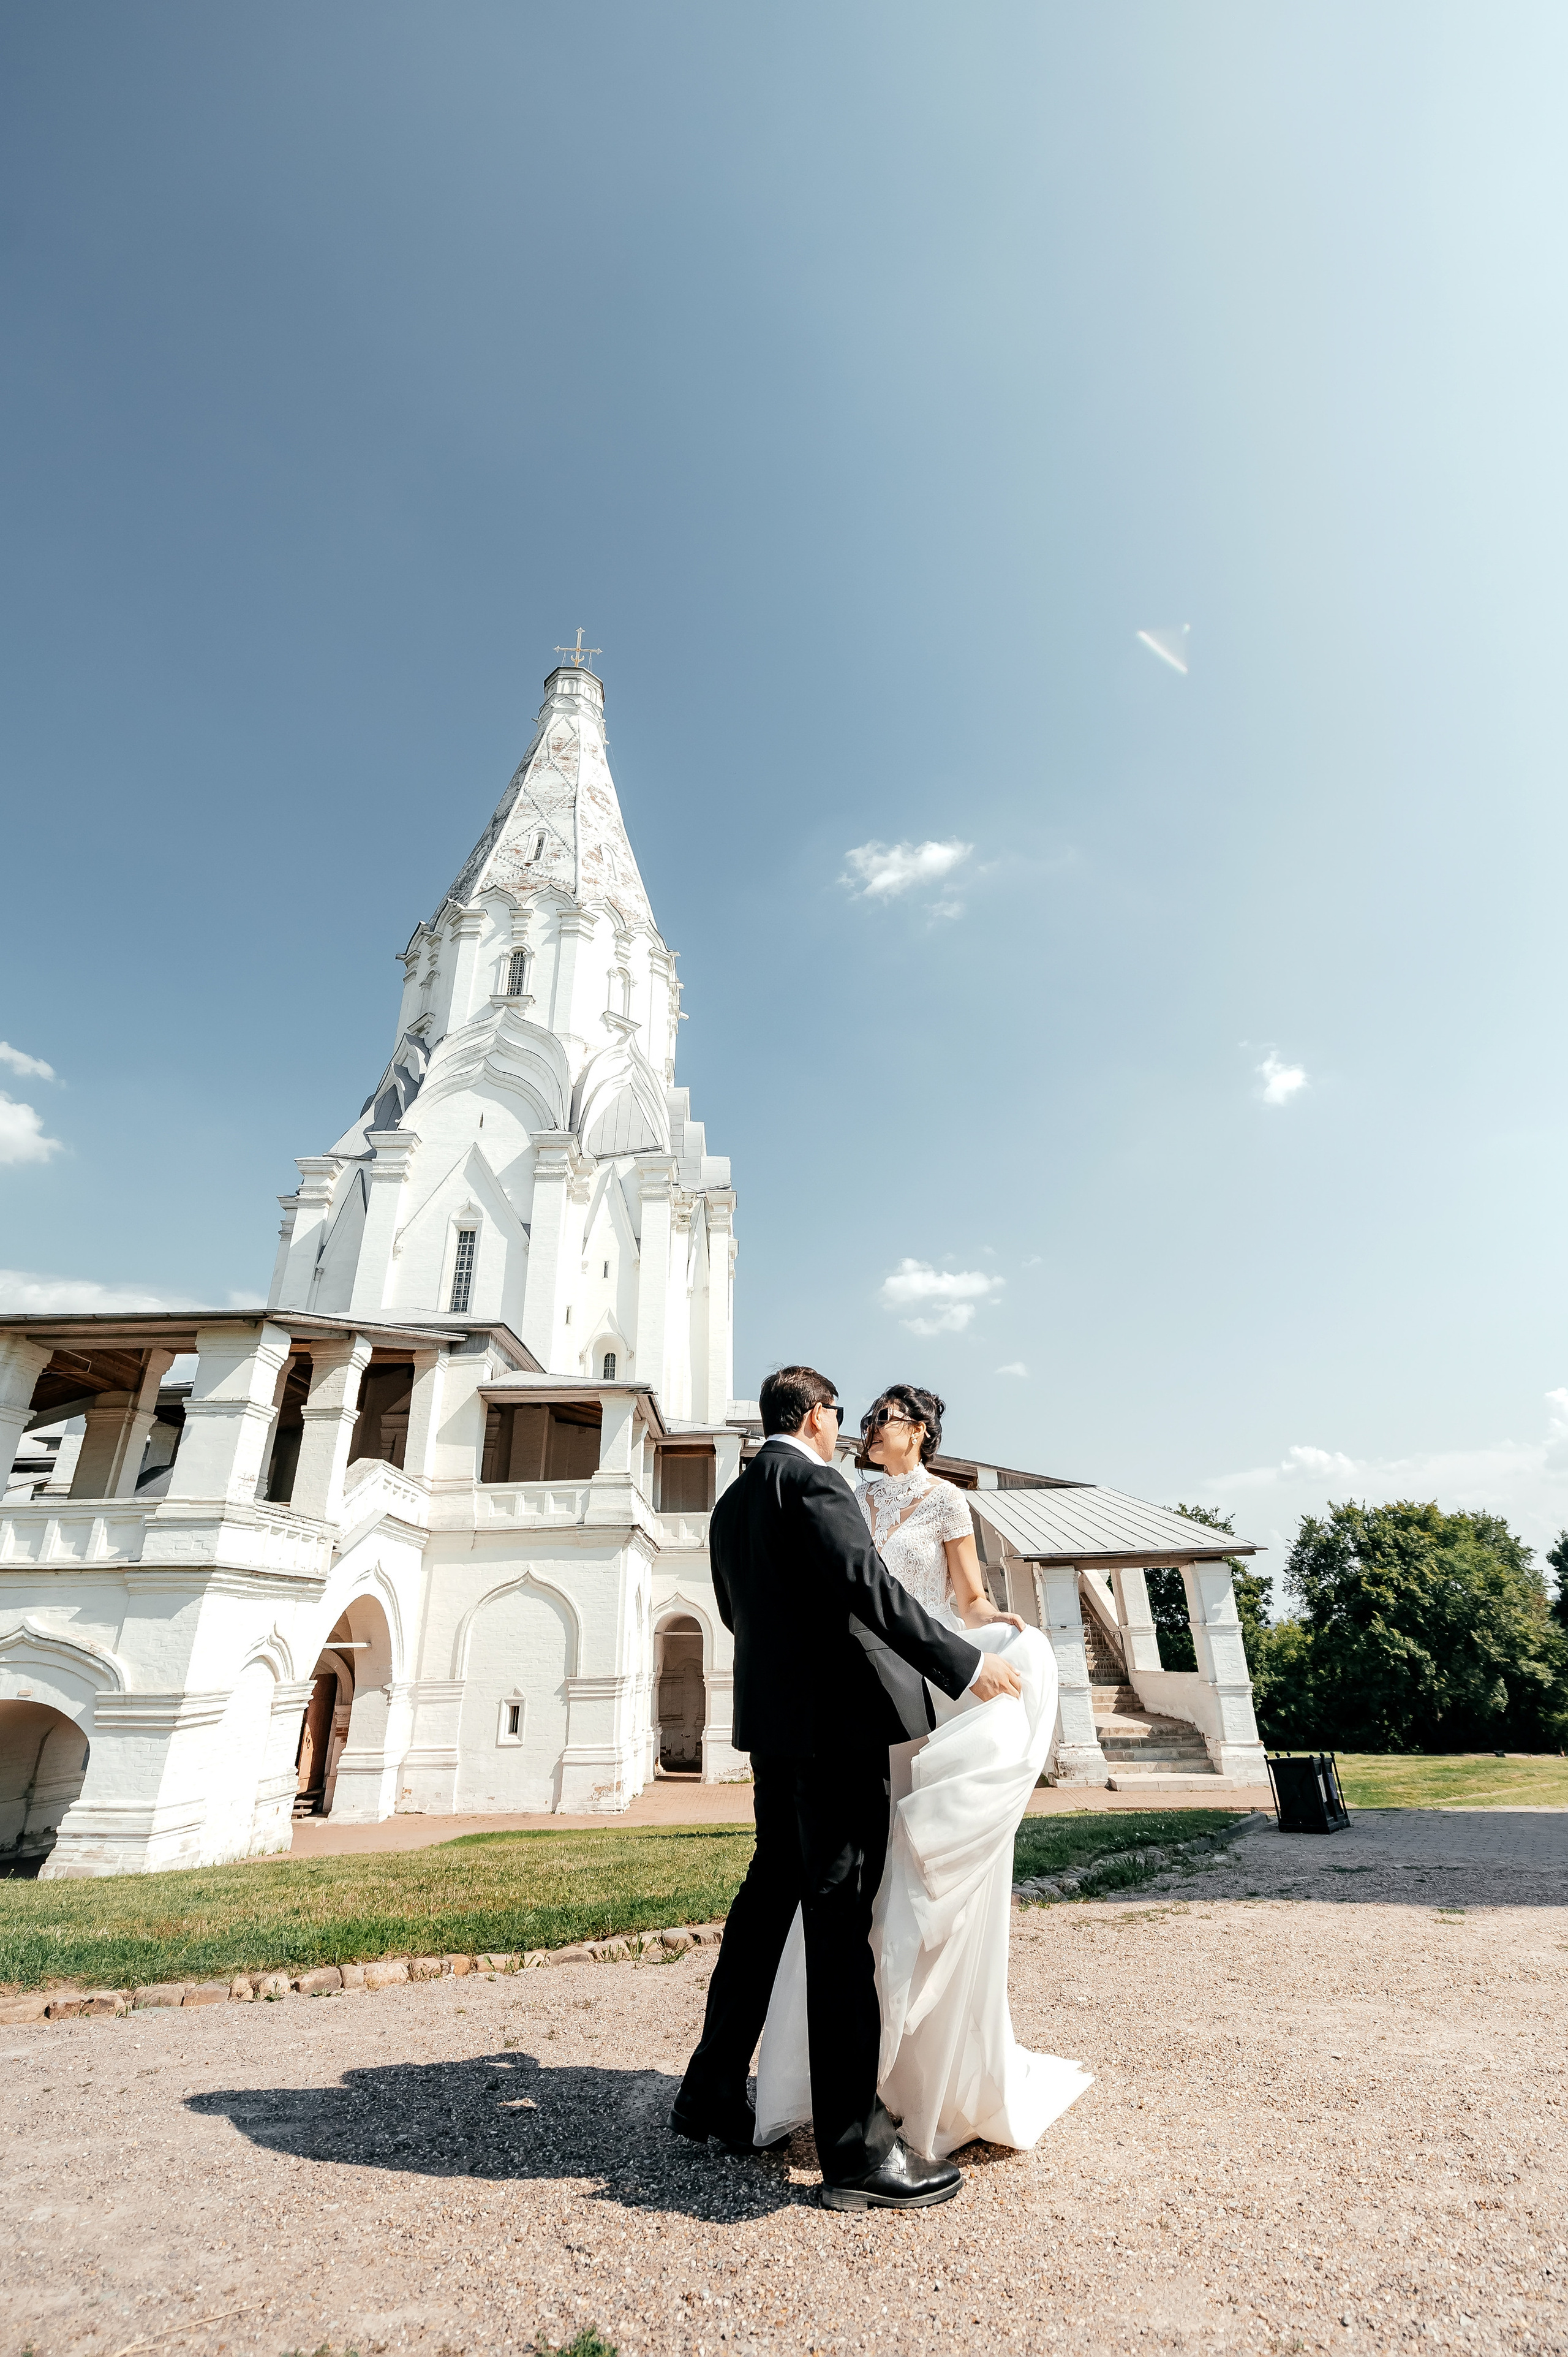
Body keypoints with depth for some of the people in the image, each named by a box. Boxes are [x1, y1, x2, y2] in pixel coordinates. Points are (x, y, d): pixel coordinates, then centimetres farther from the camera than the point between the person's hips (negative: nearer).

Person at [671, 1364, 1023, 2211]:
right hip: (833, 1721, -9)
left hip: (771, 1725, 9)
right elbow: (866, 1585, -23)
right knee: (840, 1919, -3)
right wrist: (964, 1664, -19)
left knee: (767, 1899, 19)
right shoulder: (810, 1478, -13)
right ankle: (856, 2149, 6)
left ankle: (711, 2094, 29)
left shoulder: (732, 1502, 14)